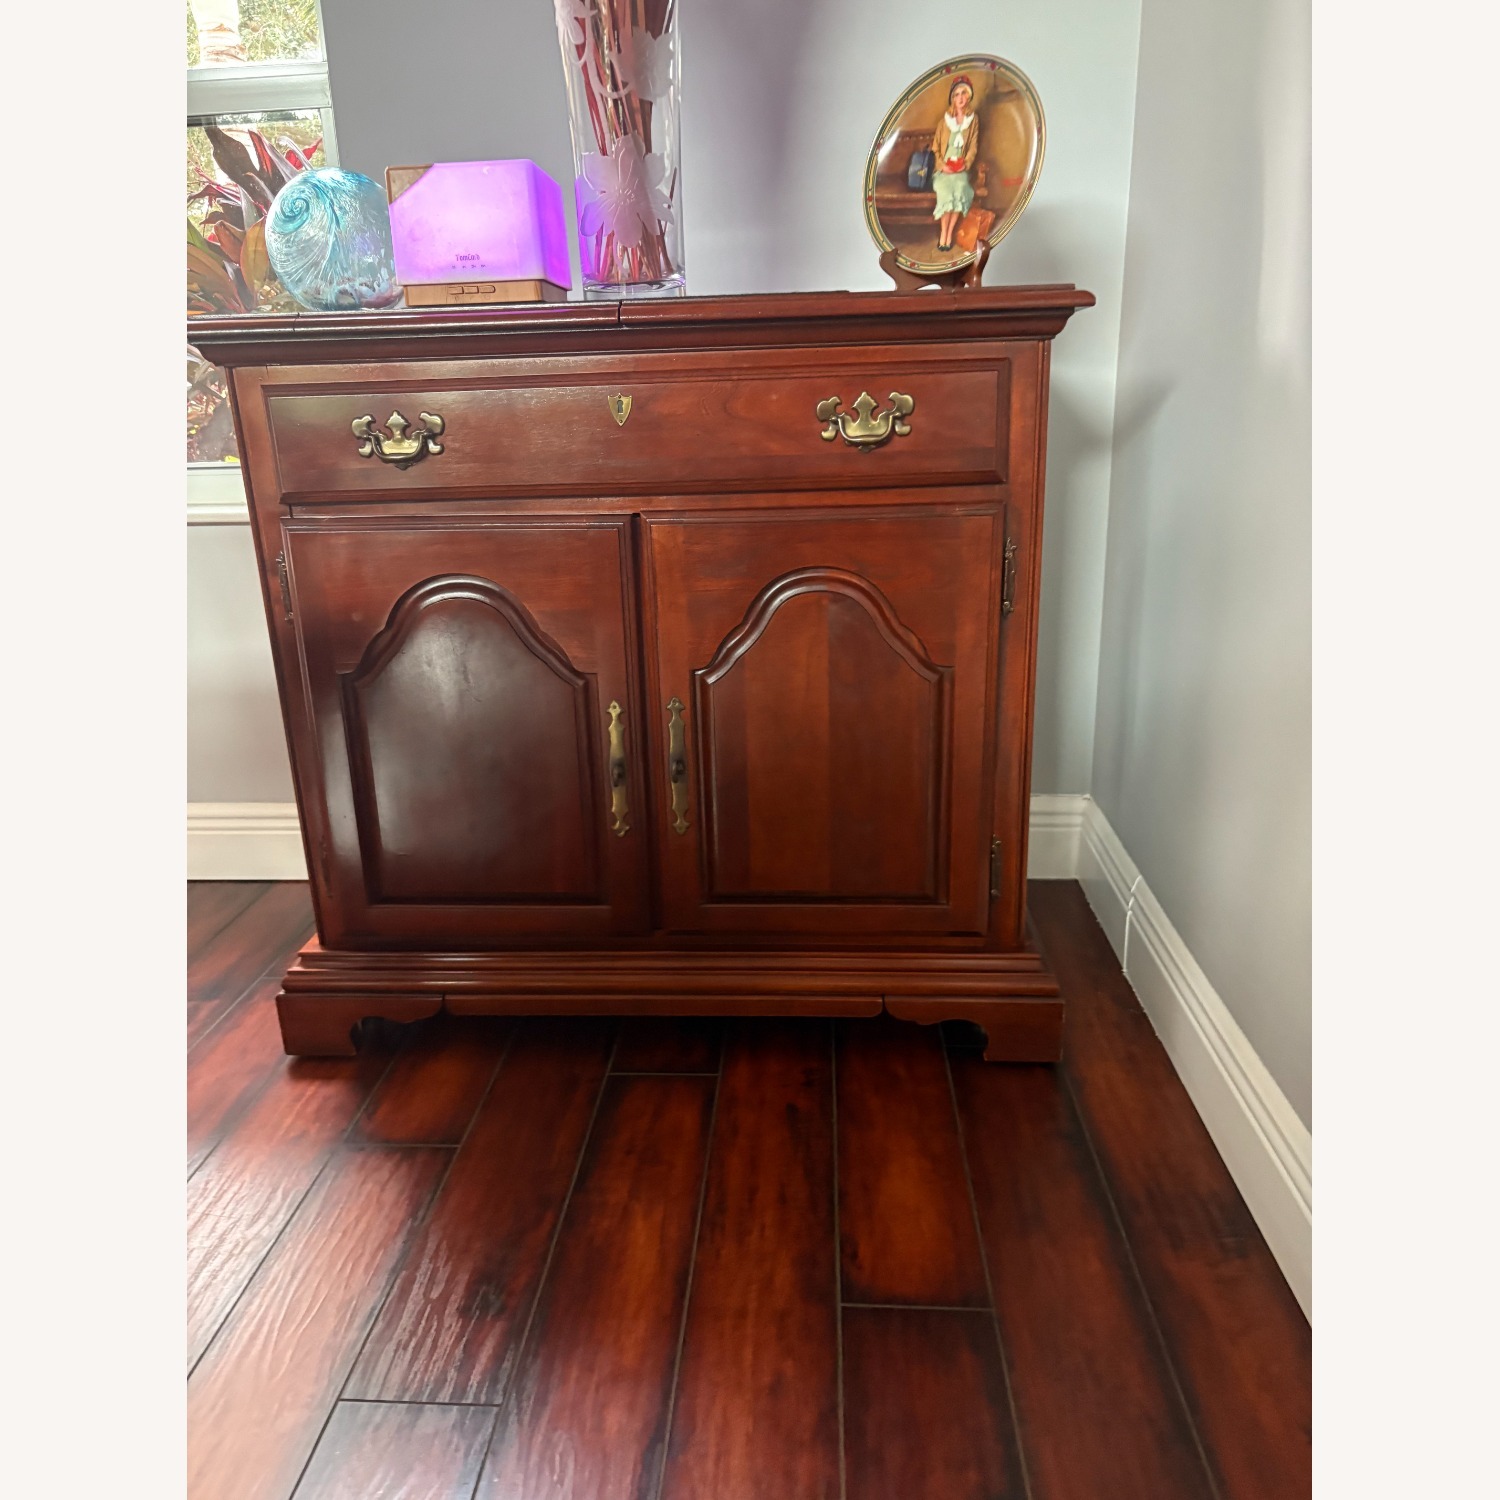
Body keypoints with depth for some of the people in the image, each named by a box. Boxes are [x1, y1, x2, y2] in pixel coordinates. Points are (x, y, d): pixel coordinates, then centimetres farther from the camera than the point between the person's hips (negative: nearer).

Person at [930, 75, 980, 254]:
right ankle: (943, 233, -14)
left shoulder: (973, 119, 7)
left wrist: (965, 164, -8)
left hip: (961, 168, 1)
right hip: (944, 167, -1)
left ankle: (950, 233, -12)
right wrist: (942, 165, -9)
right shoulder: (945, 120, 5)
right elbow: (936, 146, 4)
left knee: (959, 192, -22)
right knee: (946, 194, -24)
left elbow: (973, 146, 6)